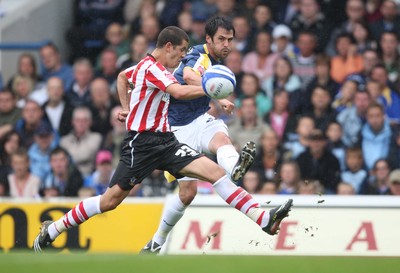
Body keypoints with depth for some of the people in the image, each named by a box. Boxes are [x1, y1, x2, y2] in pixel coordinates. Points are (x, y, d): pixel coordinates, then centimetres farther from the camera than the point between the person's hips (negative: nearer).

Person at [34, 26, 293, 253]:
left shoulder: (149, 66, 13)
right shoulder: (152, 68, -16)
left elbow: (122, 77, 32)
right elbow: (179, 92, -33)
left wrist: (127, 108, 29)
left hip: (164, 141, 9)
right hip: (142, 143, -9)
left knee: (215, 171, -9)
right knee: (111, 200, -4)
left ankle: (262, 218, -19)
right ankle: (53, 229, 12)